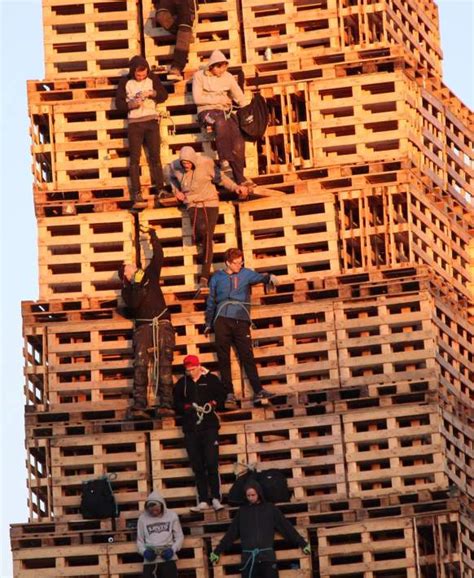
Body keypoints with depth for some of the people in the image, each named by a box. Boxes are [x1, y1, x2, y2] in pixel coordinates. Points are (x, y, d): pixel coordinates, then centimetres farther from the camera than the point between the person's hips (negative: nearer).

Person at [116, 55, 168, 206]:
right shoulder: (125, 82, 1)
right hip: (134, 123, -1)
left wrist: (151, 93, -15)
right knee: (135, 158, -4)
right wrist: (132, 104, -18)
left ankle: (160, 188, 3)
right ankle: (136, 192, -5)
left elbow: (164, 95, 3)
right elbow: (119, 103, -1)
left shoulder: (152, 78, 4)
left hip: (151, 121, 1)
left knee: (155, 156, 0)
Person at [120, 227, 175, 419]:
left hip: (162, 324, 1)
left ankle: (166, 405, -19)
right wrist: (138, 284, -11)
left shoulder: (150, 275, 16)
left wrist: (152, 235, 8)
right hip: (143, 327, -1)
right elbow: (132, 304, -10)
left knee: (164, 364, -11)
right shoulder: (127, 289, 9)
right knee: (140, 364, -16)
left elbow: (158, 256, 9)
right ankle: (138, 407, -23)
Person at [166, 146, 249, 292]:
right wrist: (176, 190, 11)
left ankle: (204, 277, -7)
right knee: (200, 228, -30)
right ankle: (200, 244, 9)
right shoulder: (175, 167, -2)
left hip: (210, 203, -1)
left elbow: (220, 178, 3)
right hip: (193, 204, 1)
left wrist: (235, 187, -5)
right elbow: (171, 176, 22)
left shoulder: (206, 164, -9)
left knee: (208, 239, -10)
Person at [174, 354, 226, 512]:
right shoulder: (182, 383, 11)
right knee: (197, 467, 2)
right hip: (191, 428, 3)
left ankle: (216, 499, -7)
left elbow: (221, 397, 8)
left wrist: (214, 404, -11)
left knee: (212, 463, -11)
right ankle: (203, 501, 3)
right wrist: (186, 407, -6)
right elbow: (176, 404, 13)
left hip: (209, 426, -3)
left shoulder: (211, 379, 5)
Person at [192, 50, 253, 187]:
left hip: (225, 111, 4)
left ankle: (239, 178, -15)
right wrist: (218, 99, -9)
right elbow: (197, 98, -8)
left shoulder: (228, 77, 12)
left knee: (238, 141, -21)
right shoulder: (199, 76, 2)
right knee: (221, 122, -41)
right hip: (207, 111, -4)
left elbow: (241, 98, 8)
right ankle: (224, 160, -38)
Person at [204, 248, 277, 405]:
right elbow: (211, 301, 18)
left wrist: (269, 277, -31)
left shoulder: (246, 274, 11)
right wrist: (208, 323, 19)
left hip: (241, 320, -1)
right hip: (222, 320, 1)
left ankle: (258, 390, -6)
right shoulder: (217, 278, 12)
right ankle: (229, 393, 2)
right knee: (224, 358, 0)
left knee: (247, 356, -5)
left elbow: (259, 277, -9)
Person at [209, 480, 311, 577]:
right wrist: (217, 551, 15)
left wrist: (302, 544, 9)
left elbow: (286, 527, 10)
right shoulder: (242, 511, 13)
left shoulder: (270, 509, 9)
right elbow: (231, 533, 16)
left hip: (267, 556, -1)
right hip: (248, 558, 1)